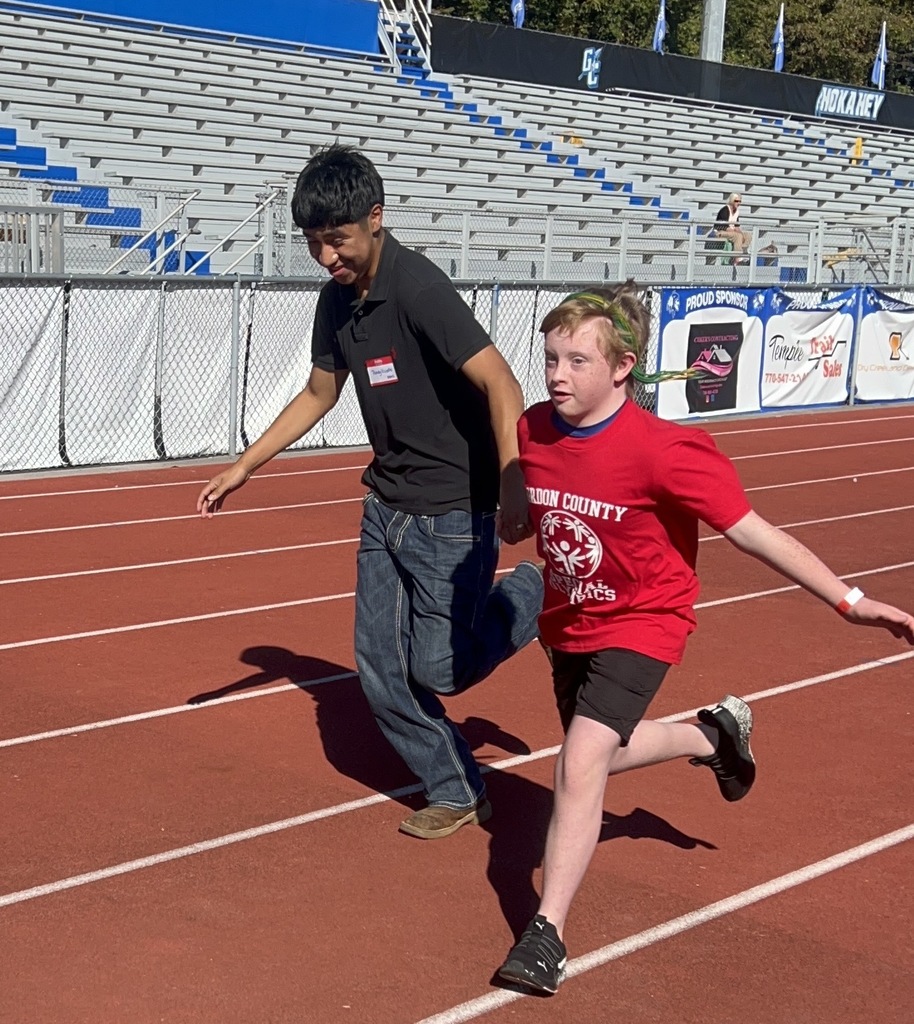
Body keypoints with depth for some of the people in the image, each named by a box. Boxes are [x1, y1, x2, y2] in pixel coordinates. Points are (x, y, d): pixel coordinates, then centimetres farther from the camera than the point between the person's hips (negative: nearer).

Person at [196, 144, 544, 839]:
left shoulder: (418, 289, -21)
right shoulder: (337, 300, 4)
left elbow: (501, 385, -28)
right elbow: (319, 395, 19)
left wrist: (513, 487, -39)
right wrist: (244, 468, 20)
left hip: (453, 513, -8)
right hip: (387, 506, 8)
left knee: (438, 669, -3)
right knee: (381, 672, 7)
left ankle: (532, 593, 22)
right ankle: (456, 793, 24)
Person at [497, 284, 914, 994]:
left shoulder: (663, 451, -27)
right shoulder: (532, 432, -11)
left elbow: (751, 530, -23)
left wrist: (848, 600, -25)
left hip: (641, 624, -7)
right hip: (569, 622, 7)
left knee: (583, 759, -21)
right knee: (597, 755, 23)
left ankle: (547, 933, -10)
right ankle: (712, 736, 50)